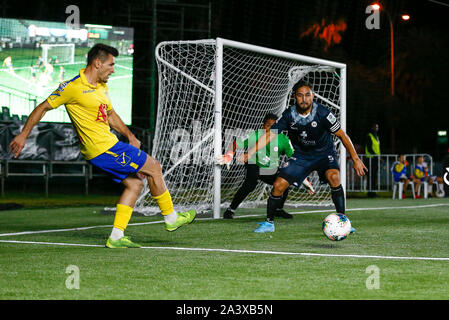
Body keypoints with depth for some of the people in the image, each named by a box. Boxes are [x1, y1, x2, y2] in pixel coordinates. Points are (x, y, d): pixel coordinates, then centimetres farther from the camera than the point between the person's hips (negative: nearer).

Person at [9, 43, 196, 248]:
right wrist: (23, 135, -4)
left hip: (109, 145, 9)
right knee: (153, 167, -4)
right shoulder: (73, 87, -13)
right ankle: (171, 218, 10)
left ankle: (116, 237, 9)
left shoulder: (102, 87, 13)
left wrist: (129, 135, 16)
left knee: (134, 183, 9)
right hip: (102, 148, -9)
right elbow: (43, 108, -5)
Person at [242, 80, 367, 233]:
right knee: (278, 185, -10)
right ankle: (269, 223, 10)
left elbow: (342, 135, -13)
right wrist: (249, 153, -22)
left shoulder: (322, 113, -21)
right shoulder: (289, 115, -14)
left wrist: (355, 159, -16)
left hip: (324, 153, -3)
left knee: (333, 176, -32)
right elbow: (270, 134, -11)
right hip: (301, 155, 3)